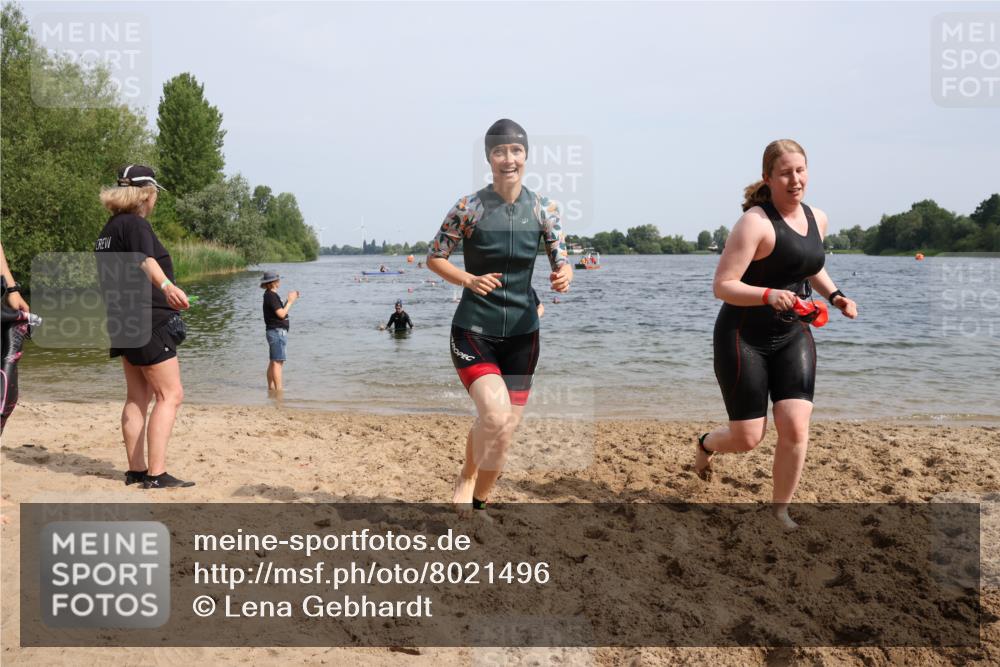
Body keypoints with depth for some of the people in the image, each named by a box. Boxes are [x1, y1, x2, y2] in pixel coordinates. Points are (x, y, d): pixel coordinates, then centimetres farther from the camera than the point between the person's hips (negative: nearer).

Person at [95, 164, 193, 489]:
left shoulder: (108, 230, 17)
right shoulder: (136, 224, -12)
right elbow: (146, 261, -33)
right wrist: (167, 286, -51)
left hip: (124, 322, 10)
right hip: (149, 320, -10)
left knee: (138, 397, 13)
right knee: (170, 395, -8)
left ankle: (136, 471, 15)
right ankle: (156, 474, -13)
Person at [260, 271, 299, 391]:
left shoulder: (270, 295, 15)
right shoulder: (271, 296, -16)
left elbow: (281, 310, 18)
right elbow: (281, 314, -20)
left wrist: (291, 299, 11)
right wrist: (290, 301, -11)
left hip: (274, 332, 10)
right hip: (277, 331, -10)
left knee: (273, 362, 14)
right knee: (278, 362, -10)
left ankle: (271, 386, 20)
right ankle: (278, 388, -10)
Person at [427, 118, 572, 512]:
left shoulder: (543, 210, 0)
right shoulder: (469, 208, -8)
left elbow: (562, 262, 4)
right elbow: (434, 258, -1)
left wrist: (564, 276, -19)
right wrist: (469, 280, -18)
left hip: (522, 333, 4)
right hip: (473, 331, -4)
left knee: (505, 428, 9)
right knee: (496, 417, -22)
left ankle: (478, 499, 32)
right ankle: (467, 477, 8)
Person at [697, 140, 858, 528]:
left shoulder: (817, 219, 5)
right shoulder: (756, 223, -18)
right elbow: (722, 286, -22)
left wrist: (834, 295, 8)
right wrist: (768, 295, -36)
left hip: (793, 336, 6)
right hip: (744, 338, -6)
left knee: (796, 427, -8)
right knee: (748, 438, 0)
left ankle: (780, 511, 12)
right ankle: (706, 444, 37)